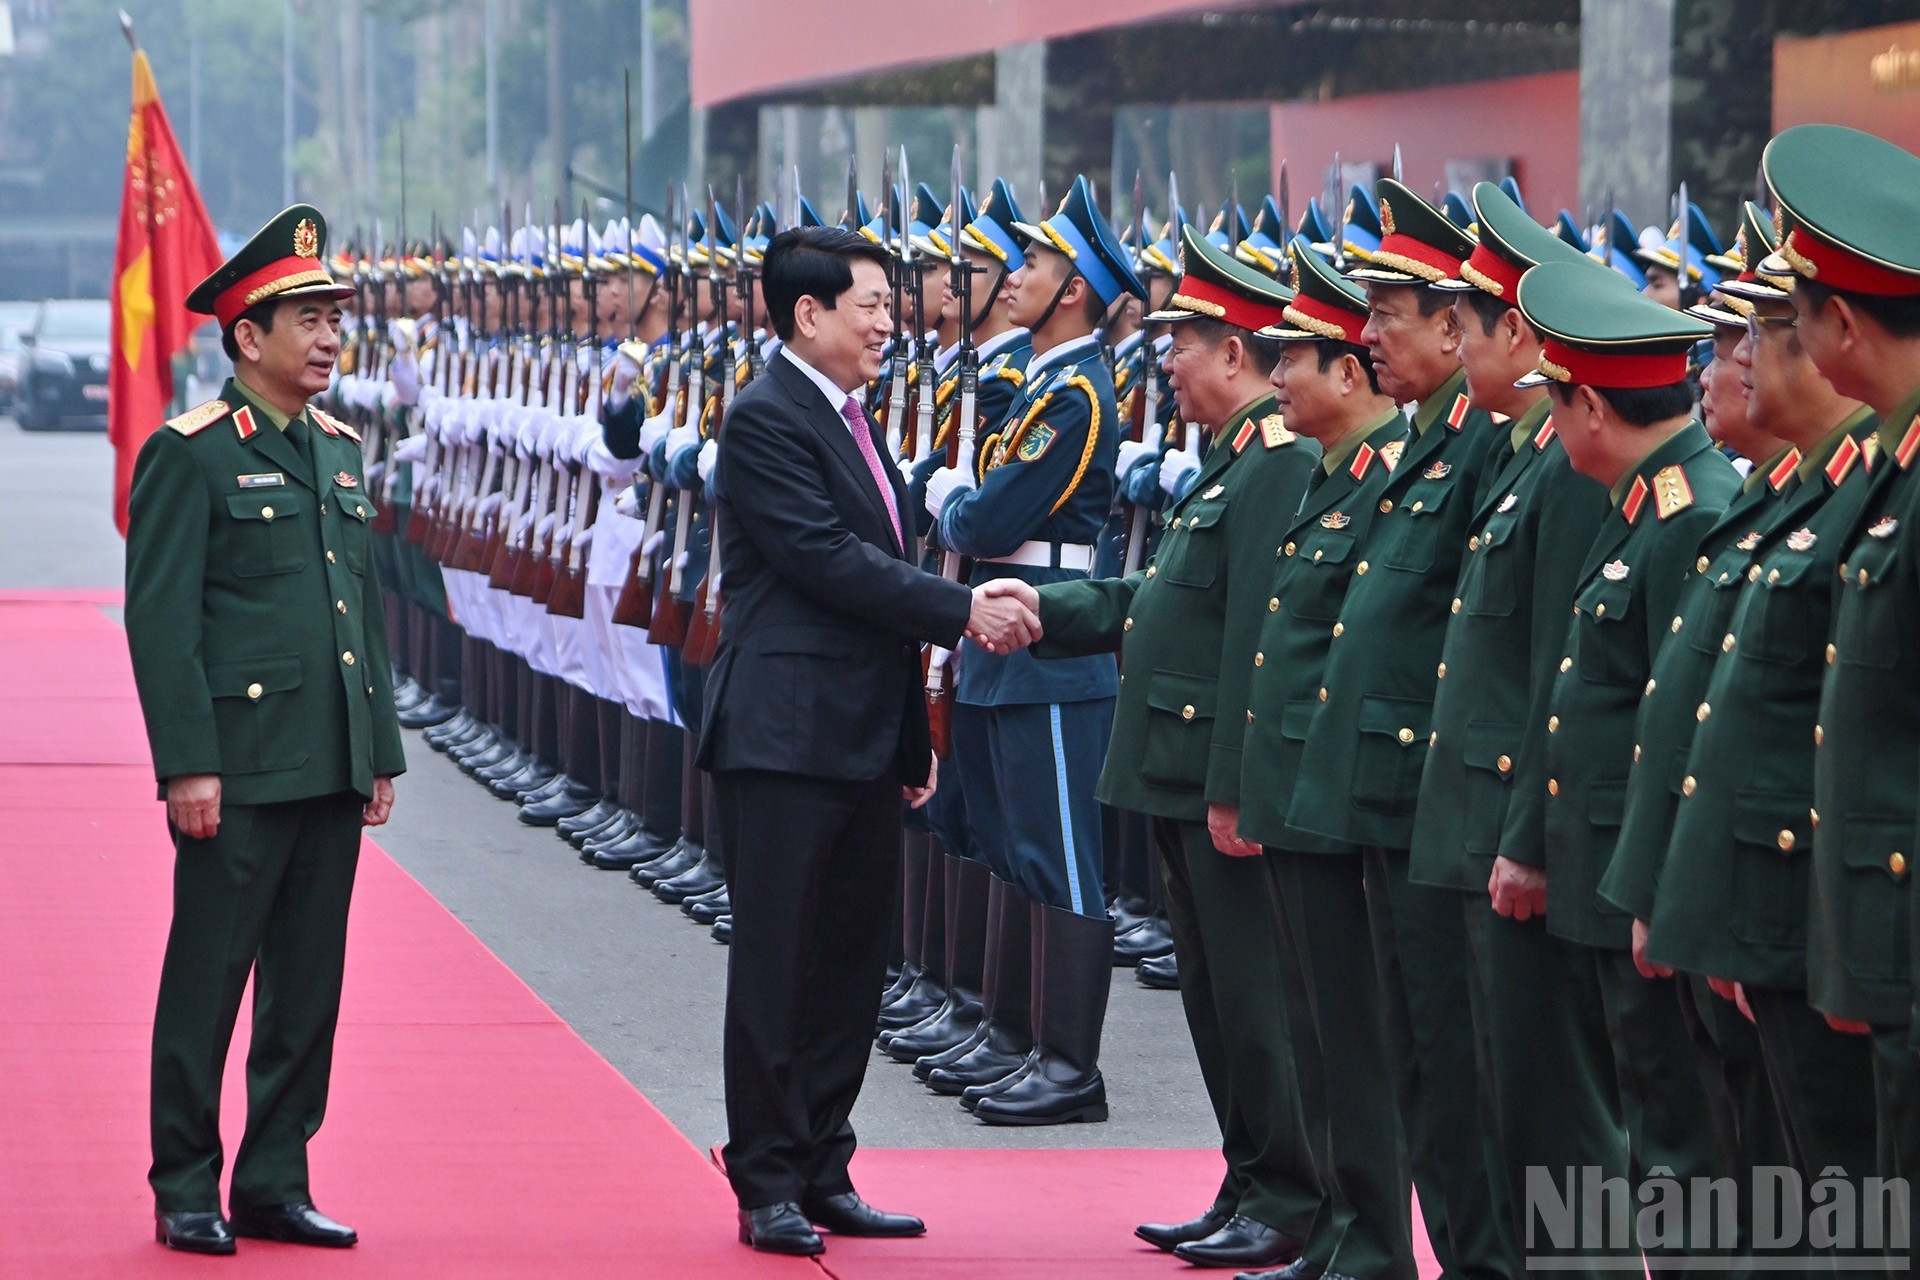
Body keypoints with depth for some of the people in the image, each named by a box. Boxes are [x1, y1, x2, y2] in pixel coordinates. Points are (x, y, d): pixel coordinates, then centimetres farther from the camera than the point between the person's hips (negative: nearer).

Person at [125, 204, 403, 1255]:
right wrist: (188, 766, -16)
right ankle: (186, 1194, 7)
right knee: (207, 980, -1)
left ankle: (276, 1185, 17)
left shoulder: (339, 452, 15)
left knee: (310, 987, 9)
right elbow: (160, 620, -11)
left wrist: (381, 751, 15)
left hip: (331, 771, 7)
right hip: (239, 768, -7)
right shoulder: (189, 455, -7)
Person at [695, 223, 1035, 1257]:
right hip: (784, 736, -9)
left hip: (865, 739, 9)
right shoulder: (765, 420, -11)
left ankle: (823, 1173, 17)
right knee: (776, 966, -3)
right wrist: (963, 613, -17)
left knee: (850, 966, 10)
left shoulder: (852, 422, 17)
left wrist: (914, 740, 20)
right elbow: (828, 560, -19)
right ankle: (767, 1187, 2)